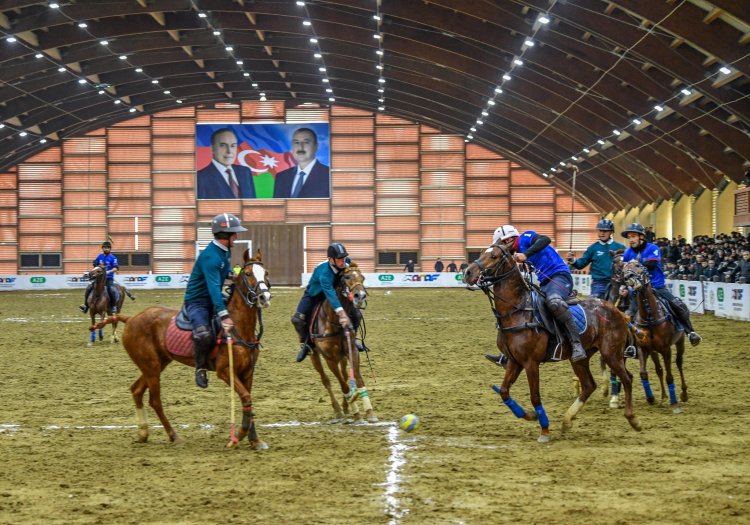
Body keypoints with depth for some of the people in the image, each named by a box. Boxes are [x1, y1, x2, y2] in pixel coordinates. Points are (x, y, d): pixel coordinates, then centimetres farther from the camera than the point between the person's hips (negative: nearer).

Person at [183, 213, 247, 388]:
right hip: (197, 301, -10)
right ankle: (200, 368, -9)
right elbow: (213, 286, -36)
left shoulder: (226, 251, 4)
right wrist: (223, 315, -46)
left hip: (214, 299, 10)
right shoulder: (210, 256, -26)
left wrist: (231, 275, -1)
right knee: (204, 333, -33)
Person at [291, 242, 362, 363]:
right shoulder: (324, 274, -43)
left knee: (356, 314, -11)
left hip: (335, 292, 5)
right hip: (313, 295, -5)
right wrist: (341, 313, -66)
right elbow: (329, 294, -55)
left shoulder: (346, 262, -23)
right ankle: (306, 344, -1)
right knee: (297, 319, -24)